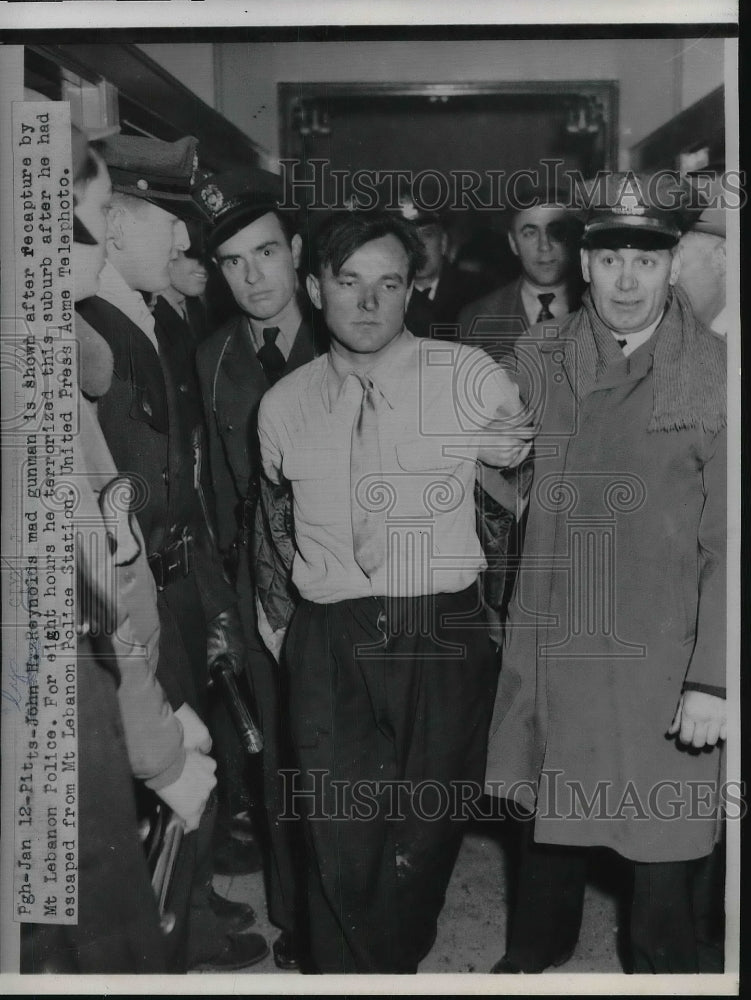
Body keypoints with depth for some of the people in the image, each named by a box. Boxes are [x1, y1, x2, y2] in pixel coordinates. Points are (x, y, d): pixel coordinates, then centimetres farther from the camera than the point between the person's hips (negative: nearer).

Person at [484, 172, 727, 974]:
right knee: (546, 818, 21)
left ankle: (662, 968, 37)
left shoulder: (715, 373, -11)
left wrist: (712, 680, -14)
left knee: (662, 848, 10)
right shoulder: (536, 360, 1)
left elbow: (728, 544, -12)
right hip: (550, 647, 4)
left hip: (662, 665, -3)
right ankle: (532, 955, 46)